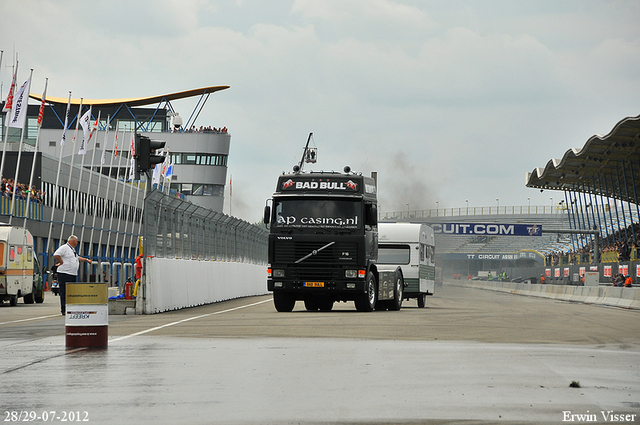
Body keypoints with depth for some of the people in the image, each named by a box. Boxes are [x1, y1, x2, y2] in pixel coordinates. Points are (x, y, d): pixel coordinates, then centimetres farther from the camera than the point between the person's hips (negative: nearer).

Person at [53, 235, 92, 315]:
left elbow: (77, 258, 38)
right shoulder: (64, 248, -9)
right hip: (64, 274, -10)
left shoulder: (72, 250, 23)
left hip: (73, 275, 10)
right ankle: (64, 310, -7)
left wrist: (86, 260, 33)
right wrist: (61, 262, -16)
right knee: (64, 293, -8)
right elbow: (56, 255, -22)